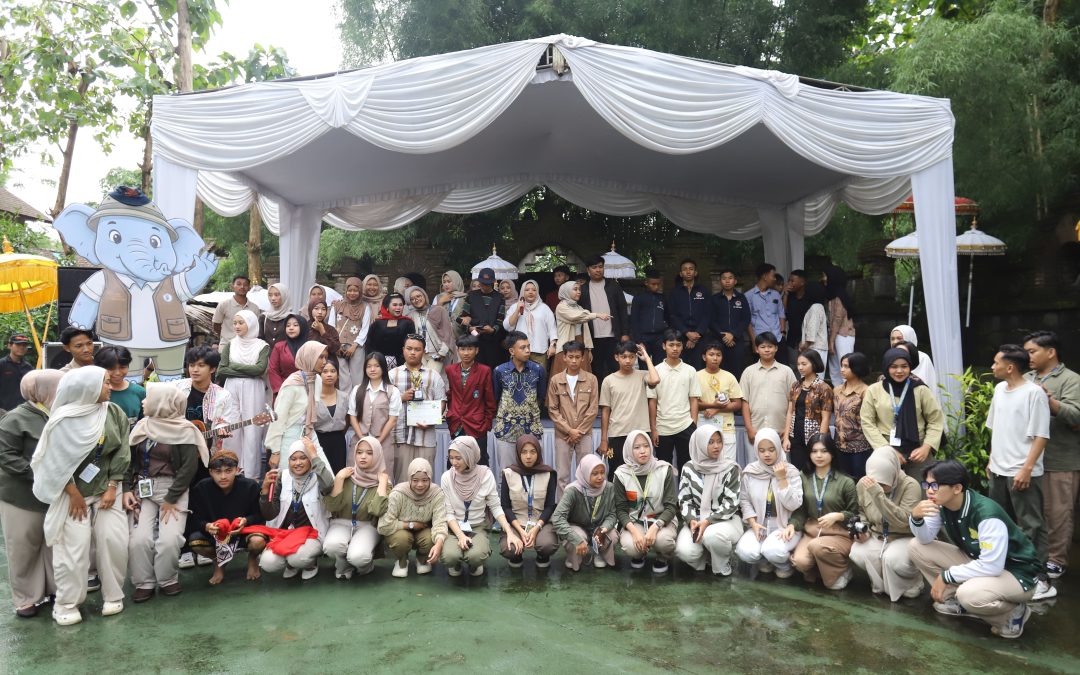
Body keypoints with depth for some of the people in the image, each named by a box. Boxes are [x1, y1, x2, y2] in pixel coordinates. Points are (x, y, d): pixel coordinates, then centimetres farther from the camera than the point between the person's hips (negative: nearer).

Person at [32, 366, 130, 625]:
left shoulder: (115, 413, -1)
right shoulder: (65, 419, -11)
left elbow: (122, 453, 0)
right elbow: (58, 460, -9)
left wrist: (112, 487, -5)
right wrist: (73, 493, -11)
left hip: (107, 488, 3)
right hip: (73, 491, -3)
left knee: (113, 541, -3)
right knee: (73, 547, -4)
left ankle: (113, 596, 13)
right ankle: (66, 604, 12)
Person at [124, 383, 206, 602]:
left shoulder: (185, 431, -7)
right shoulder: (142, 427, 9)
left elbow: (188, 468, -12)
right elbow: (130, 461, 10)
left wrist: (170, 499, -15)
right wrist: (127, 490, -3)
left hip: (173, 490, -4)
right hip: (143, 489, 4)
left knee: (170, 539, -17)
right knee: (139, 539, -13)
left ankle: (168, 580, 8)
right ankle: (144, 583, 7)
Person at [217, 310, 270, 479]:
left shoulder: (262, 346, 3)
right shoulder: (229, 345, 11)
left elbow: (260, 368, -11)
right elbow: (221, 370, 1)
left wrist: (234, 366, -4)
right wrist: (247, 372, -7)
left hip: (253, 391, -3)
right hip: (232, 390, 3)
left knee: (252, 431, -4)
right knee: (232, 430, 2)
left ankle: (251, 474, 0)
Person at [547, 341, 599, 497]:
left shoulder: (591, 379, 0)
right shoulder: (555, 380, 0)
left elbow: (593, 409, -2)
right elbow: (552, 410, -1)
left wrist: (579, 431, -7)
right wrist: (569, 430, -8)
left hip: (585, 434, 0)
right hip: (562, 435, 0)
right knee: (562, 475, 3)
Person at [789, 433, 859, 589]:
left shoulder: (845, 482, -5)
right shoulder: (804, 478, 3)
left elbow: (855, 514, 3)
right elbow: (800, 510, 6)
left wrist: (837, 516, -16)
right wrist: (792, 526, -13)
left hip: (839, 534, -2)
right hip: (811, 532, 2)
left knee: (816, 546, -34)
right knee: (800, 561, -26)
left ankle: (843, 570, -3)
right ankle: (817, 569, 11)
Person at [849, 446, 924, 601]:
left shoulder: (910, 485, -22)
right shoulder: (863, 483, -8)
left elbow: (904, 521, -35)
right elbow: (861, 512, 12)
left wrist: (878, 494, -42)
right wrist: (863, 530, -8)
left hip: (904, 538, -4)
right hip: (876, 537, 4)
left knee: (892, 559, -35)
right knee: (857, 554, -27)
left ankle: (910, 584, 1)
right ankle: (882, 582, 4)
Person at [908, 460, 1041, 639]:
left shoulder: (987, 514, -32)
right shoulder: (942, 505, -10)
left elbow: (992, 566, -33)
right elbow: (925, 539, -4)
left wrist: (946, 576, -24)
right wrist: (916, 518, -26)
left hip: (1016, 573, -7)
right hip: (978, 561, 7)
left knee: (969, 593, -37)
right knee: (916, 547, -7)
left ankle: (1013, 612, -5)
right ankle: (955, 598, 7)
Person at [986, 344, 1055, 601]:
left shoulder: (1034, 392, -14)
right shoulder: (999, 389, 8)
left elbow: (1041, 436, -15)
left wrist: (1027, 468, -19)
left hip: (1023, 473, -8)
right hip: (999, 470, 8)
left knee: (1030, 526, -1)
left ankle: (1040, 579, 7)